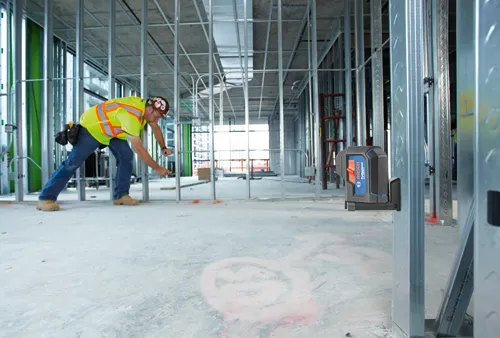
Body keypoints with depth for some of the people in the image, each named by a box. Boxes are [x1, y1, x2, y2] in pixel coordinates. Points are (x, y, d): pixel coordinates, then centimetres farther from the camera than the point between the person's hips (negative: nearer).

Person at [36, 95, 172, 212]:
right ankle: (46, 198, 1)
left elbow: (155, 127, 9)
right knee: (73, 162, -9)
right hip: (91, 127, -8)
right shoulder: (131, 115, -38)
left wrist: (163, 147, 3)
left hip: (110, 128, 8)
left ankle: (120, 195, -3)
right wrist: (157, 168, -30)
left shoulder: (147, 106, -11)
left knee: (126, 156, -9)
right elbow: (138, 149, -37)